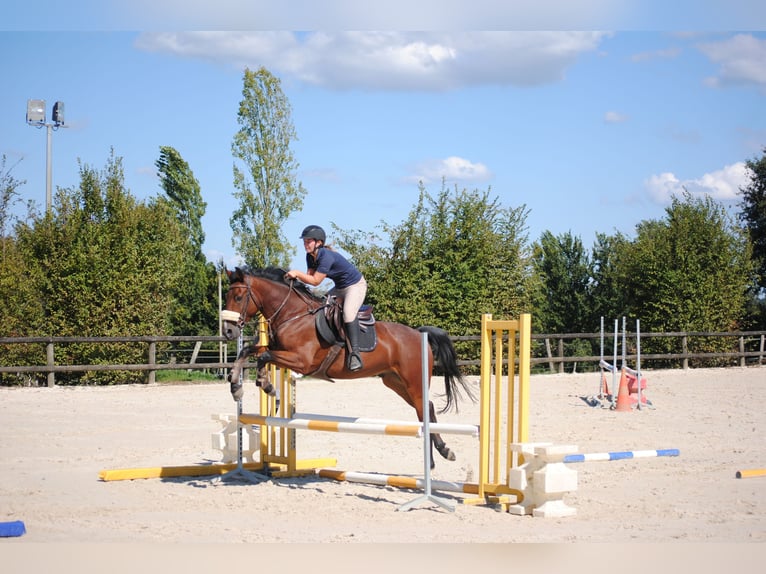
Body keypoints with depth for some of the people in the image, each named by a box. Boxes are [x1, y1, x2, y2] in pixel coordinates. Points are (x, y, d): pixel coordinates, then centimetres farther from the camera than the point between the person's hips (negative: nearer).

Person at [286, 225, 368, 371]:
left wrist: (297, 273, -26)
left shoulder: (326, 256, -28)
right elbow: (309, 276, 0)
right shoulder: (311, 256, 0)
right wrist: (296, 277, -17)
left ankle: (354, 352, -35)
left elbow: (315, 281, -28)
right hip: (339, 288, 10)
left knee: (348, 312, -33)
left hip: (355, 285, -10)